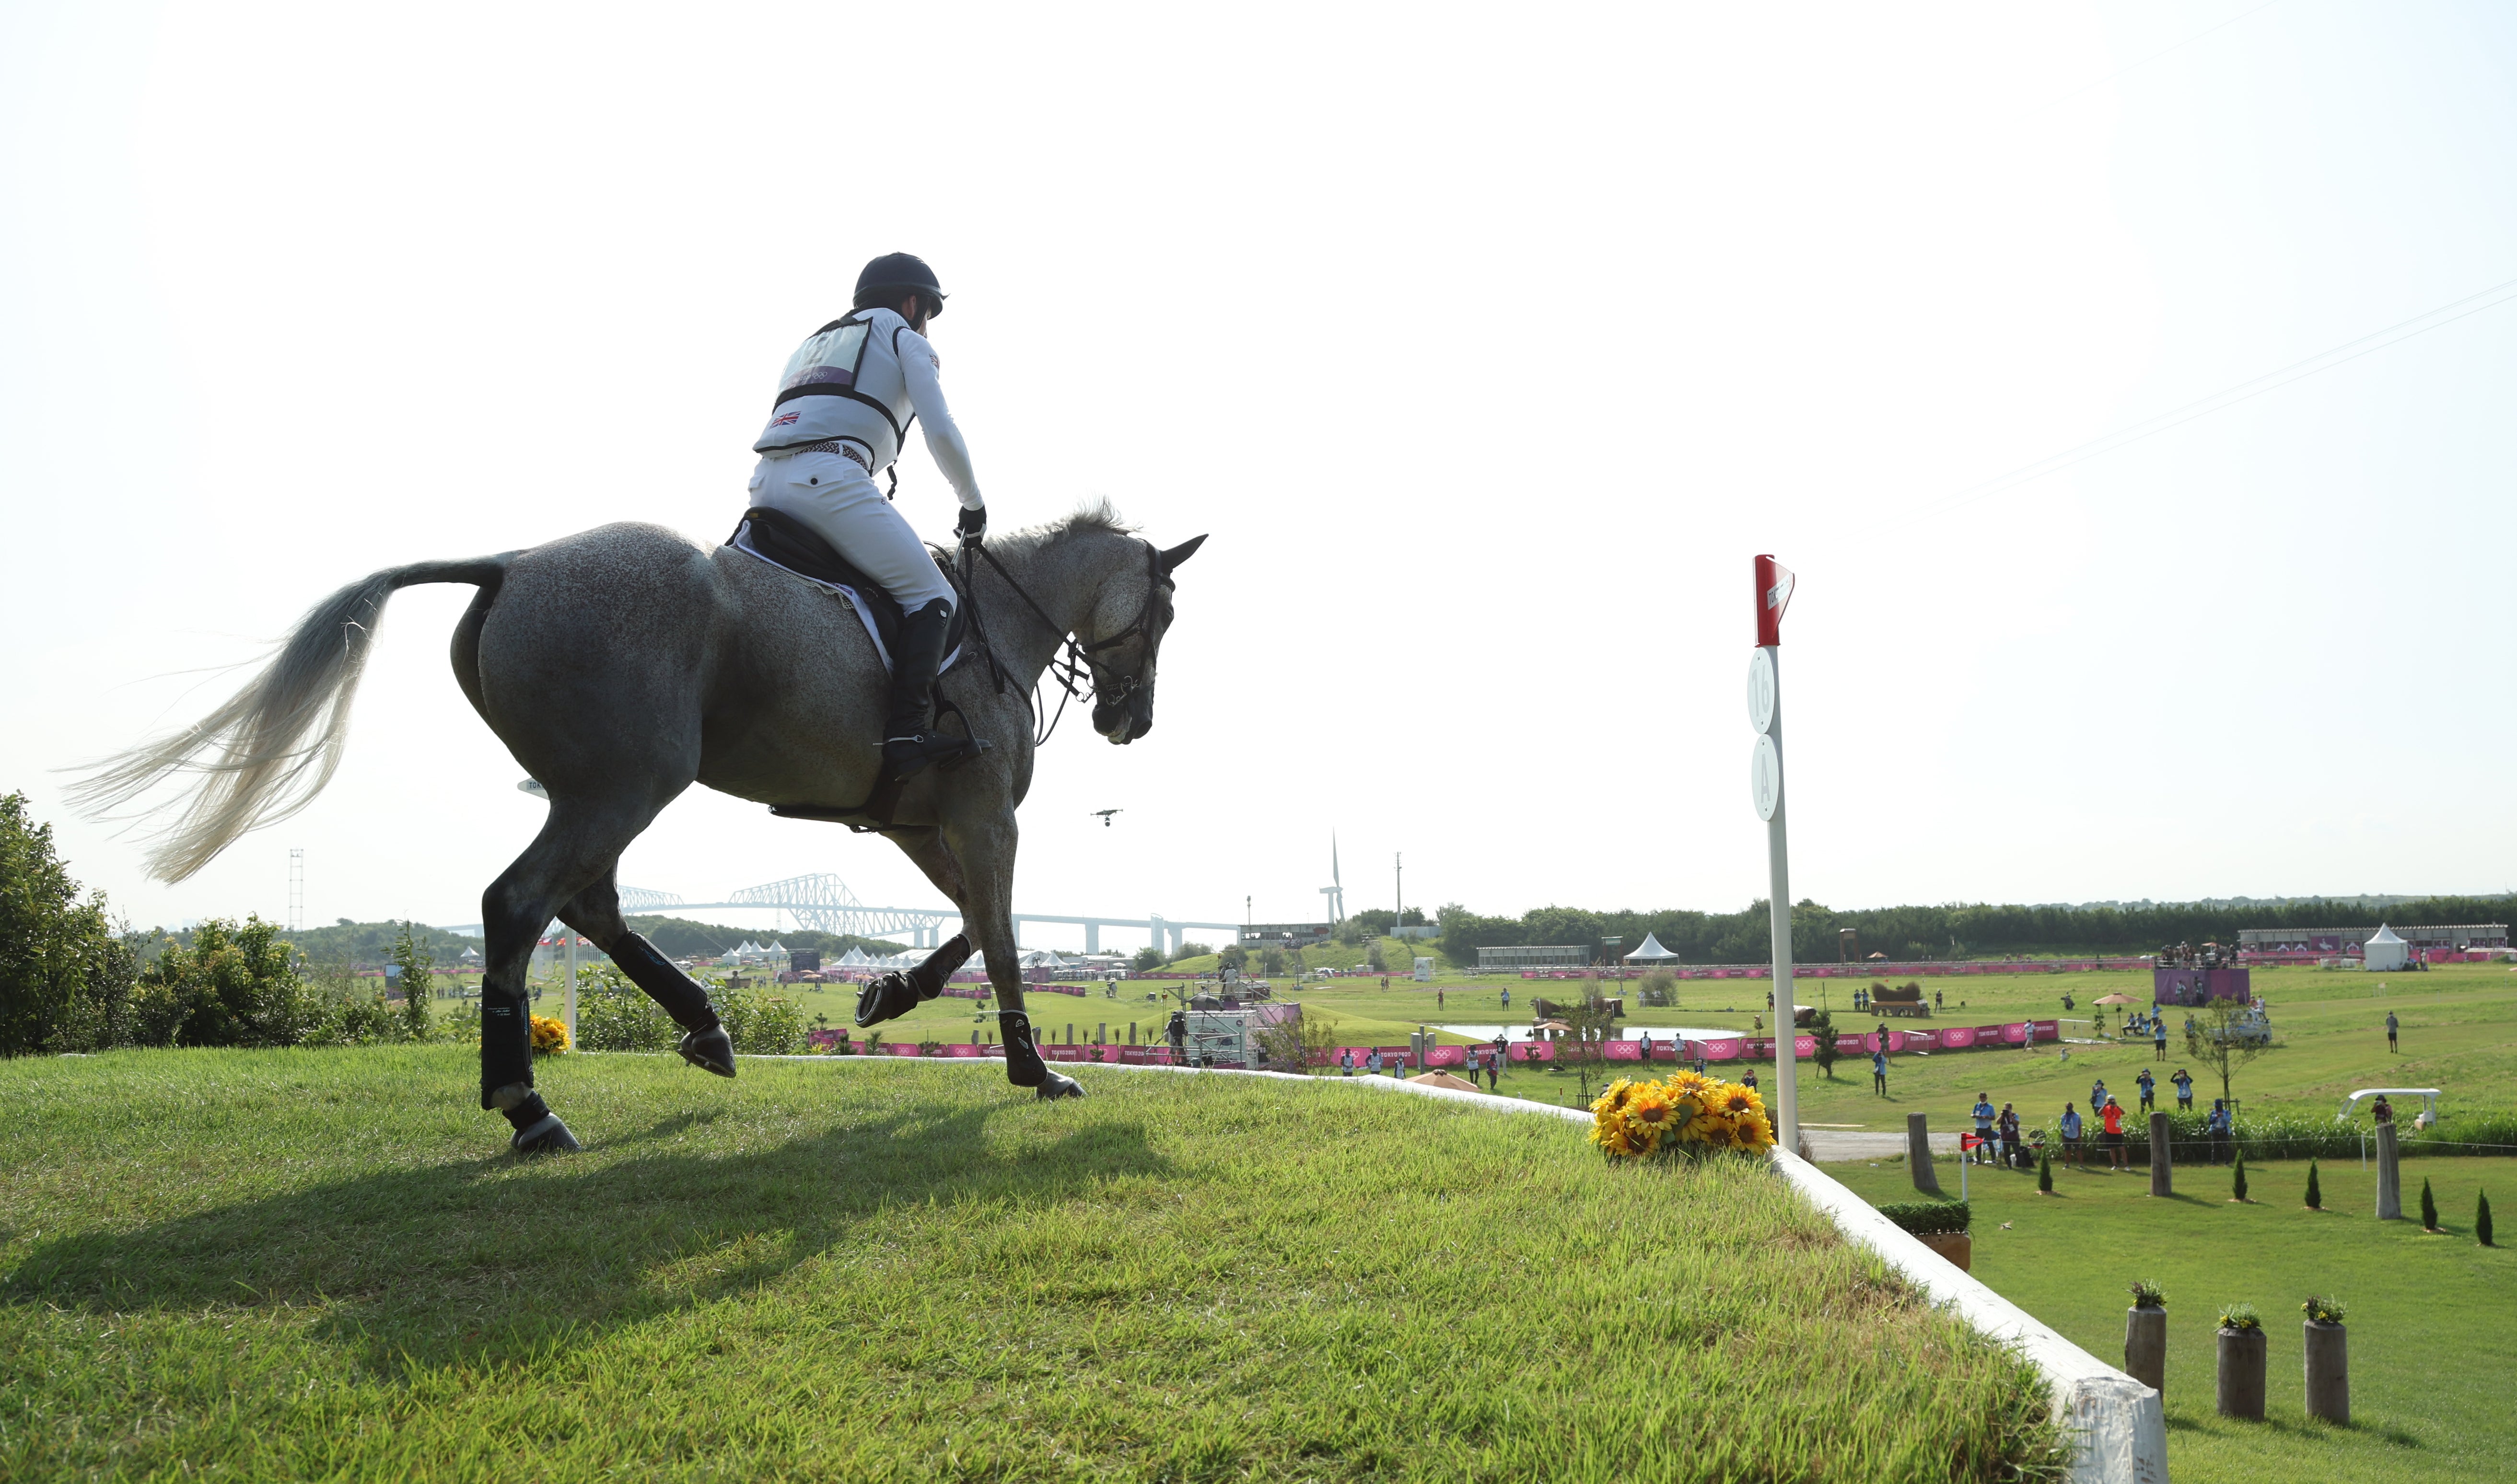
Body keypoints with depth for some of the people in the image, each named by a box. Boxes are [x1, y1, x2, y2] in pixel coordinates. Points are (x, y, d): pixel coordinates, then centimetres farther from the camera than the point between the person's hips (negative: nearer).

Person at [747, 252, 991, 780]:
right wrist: (973, 504, 17)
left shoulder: (813, 343, 36)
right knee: (931, 598, -6)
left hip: (765, 483, 8)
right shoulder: (904, 339, 15)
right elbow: (941, 433, 4)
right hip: (829, 475, -8)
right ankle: (908, 730, -24)